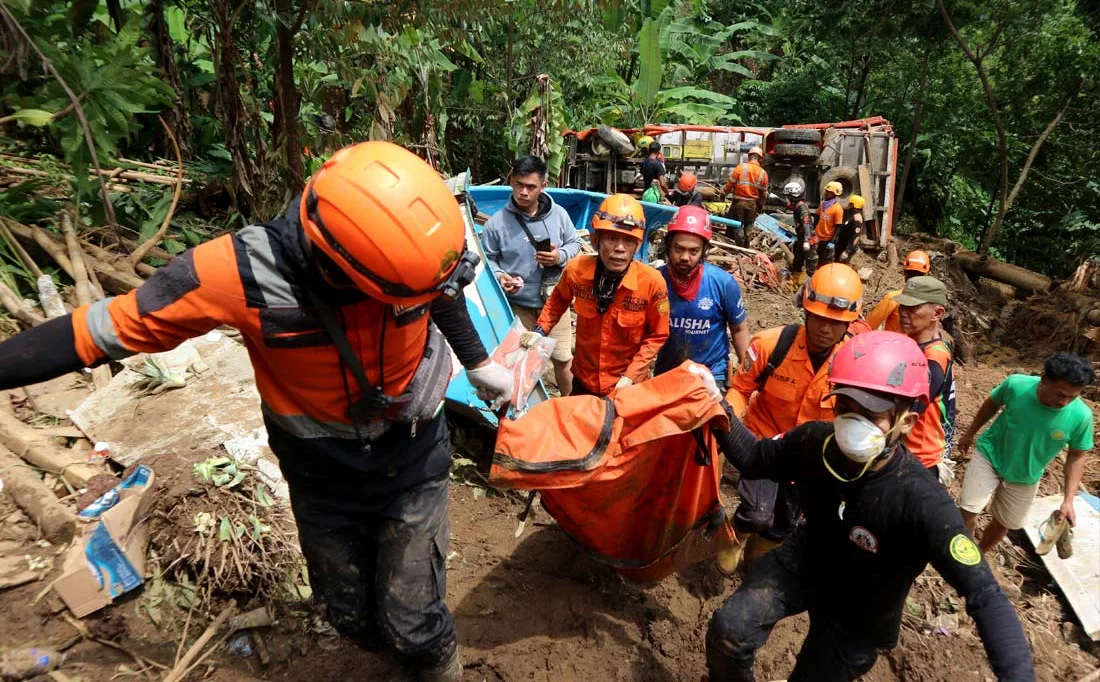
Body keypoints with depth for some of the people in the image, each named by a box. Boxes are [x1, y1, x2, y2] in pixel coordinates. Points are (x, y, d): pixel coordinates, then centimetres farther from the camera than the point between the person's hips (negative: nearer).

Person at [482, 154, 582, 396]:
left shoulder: (558, 214, -4)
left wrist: (561, 256, -13)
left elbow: (575, 243, 8)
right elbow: (487, 259, -3)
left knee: (564, 359, 13)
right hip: (516, 306, -1)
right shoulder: (497, 223, -11)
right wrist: (498, 276, -23)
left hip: (553, 301, 2)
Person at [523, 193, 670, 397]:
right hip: (584, 380, 2)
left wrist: (630, 376, -15)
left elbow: (657, 336, -10)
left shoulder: (652, 282, -23)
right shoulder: (576, 270, -17)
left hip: (628, 386, -2)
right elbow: (558, 300, 7)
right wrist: (539, 330, -2)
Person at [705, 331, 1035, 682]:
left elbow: (986, 598, -35)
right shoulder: (815, 441, -24)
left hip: (856, 621, -2)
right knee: (729, 631, -15)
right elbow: (755, 458, -7)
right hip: (804, 561, 2)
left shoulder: (922, 503, -36)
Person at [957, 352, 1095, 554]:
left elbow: (1077, 456, -9)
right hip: (989, 456, -1)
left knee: (1004, 523, 16)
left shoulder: (1081, 416, -25)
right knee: (968, 512, -6)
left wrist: (1068, 501, -13)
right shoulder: (1015, 385, -27)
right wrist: (970, 434, 9)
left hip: (1024, 479, 2)